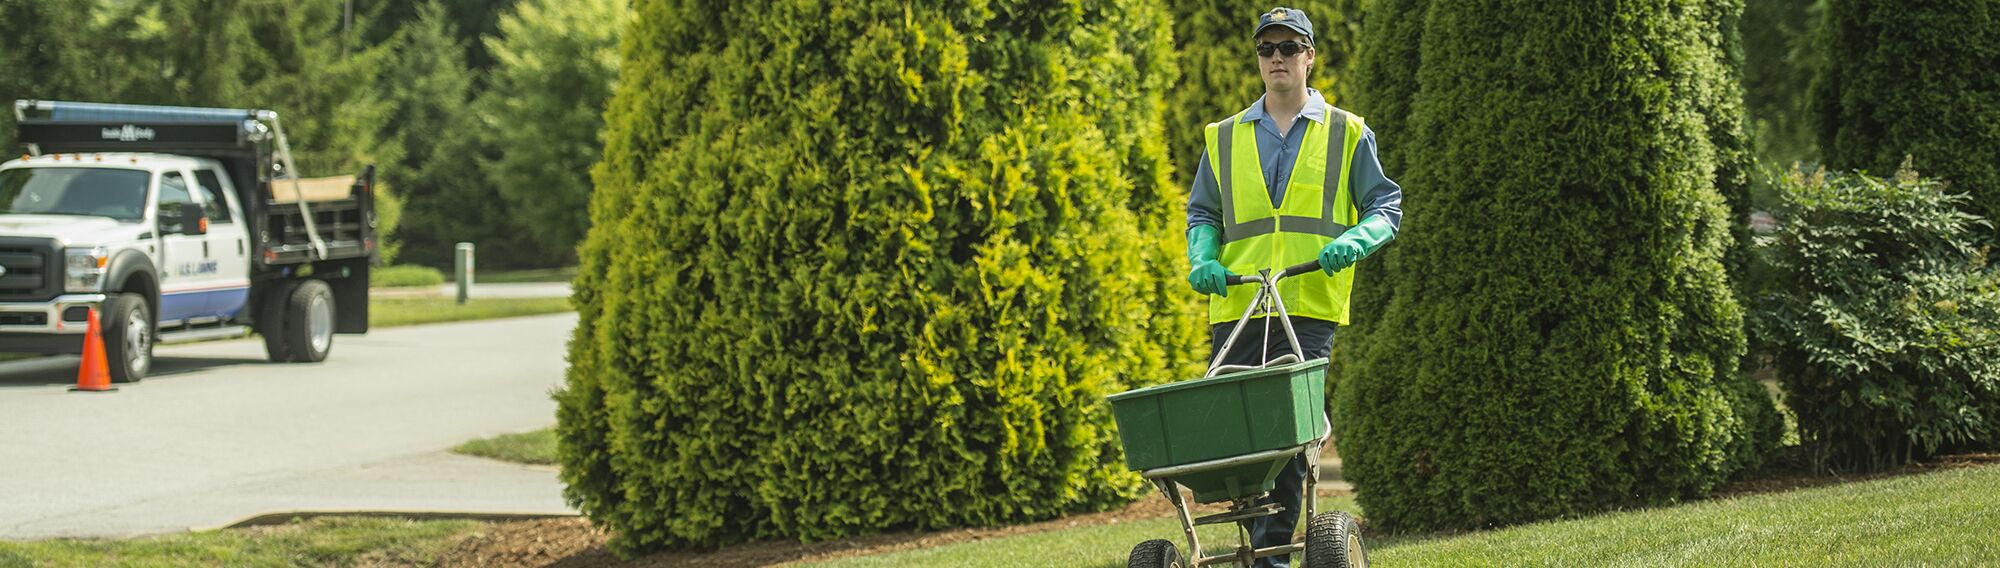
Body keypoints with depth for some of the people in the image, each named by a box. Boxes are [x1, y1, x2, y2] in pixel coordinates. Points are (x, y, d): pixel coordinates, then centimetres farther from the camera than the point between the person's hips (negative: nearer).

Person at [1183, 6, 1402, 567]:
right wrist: (1203, 260, 1)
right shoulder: (1225, 138, 18)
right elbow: (1202, 214, 22)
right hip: (1235, 308, 3)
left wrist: (1354, 241, -11)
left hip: (1309, 308, -3)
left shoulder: (1347, 134, 12)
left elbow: (1386, 207, 10)